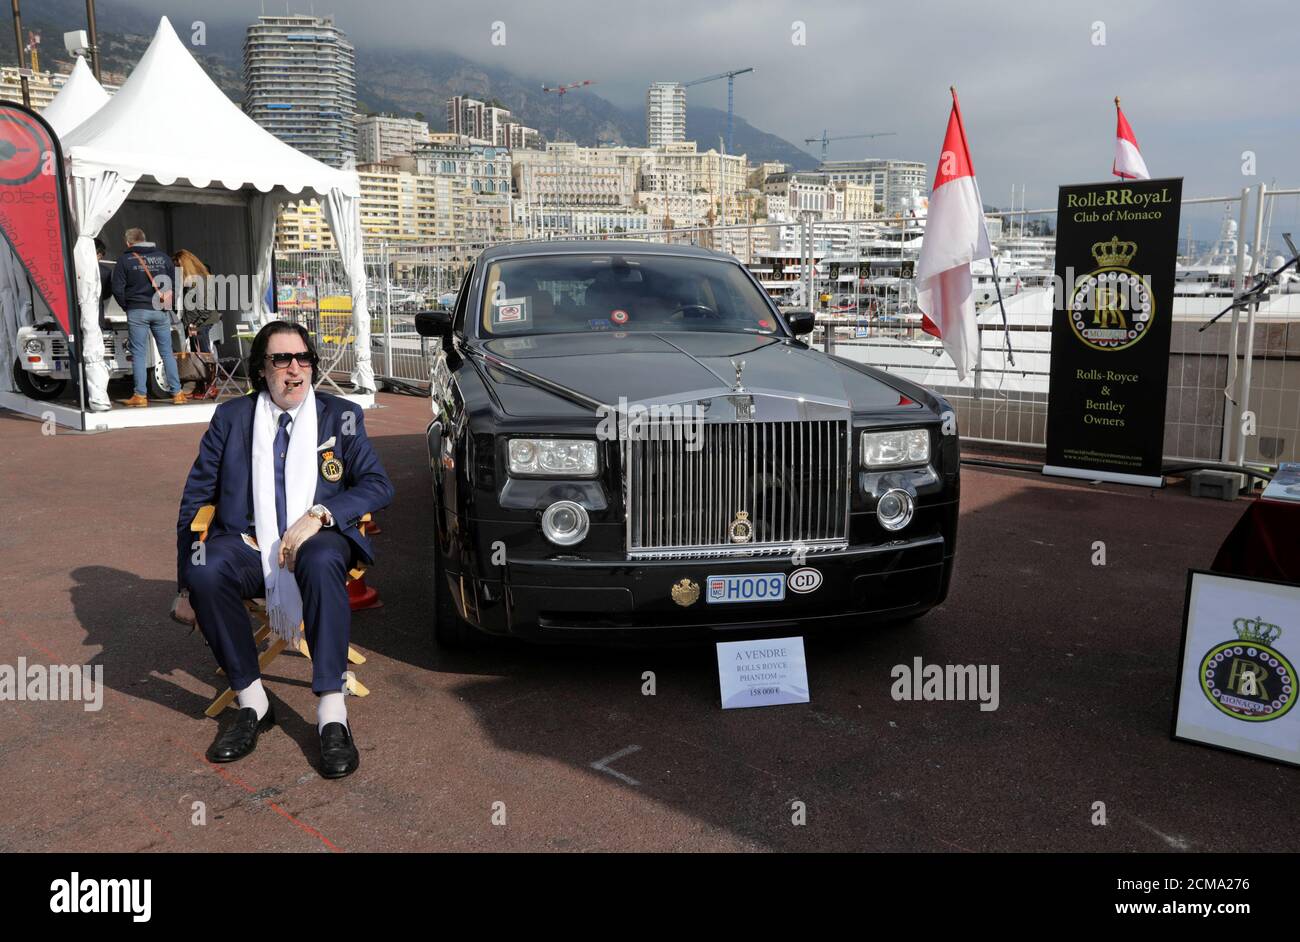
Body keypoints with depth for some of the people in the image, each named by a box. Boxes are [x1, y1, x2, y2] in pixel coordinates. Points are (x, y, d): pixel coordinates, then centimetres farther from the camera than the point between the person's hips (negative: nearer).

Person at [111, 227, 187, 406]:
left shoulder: (125, 260, -2)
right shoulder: (162, 257, 7)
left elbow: (117, 289, -5)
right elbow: (175, 282, 8)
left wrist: (127, 307, 9)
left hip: (137, 312, -3)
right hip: (161, 311, 3)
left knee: (139, 354, 2)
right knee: (167, 352, 8)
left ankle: (140, 396, 1)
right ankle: (177, 393, 6)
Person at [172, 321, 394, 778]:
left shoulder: (341, 415, 10)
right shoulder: (230, 417, 13)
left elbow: (378, 484, 0)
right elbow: (195, 499, 12)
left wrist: (319, 514, -18)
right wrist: (186, 587, 5)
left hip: (316, 540, -2)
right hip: (248, 543, 2)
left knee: (322, 561, -37)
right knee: (205, 570, -31)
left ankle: (332, 716, -34)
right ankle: (252, 703, -14)